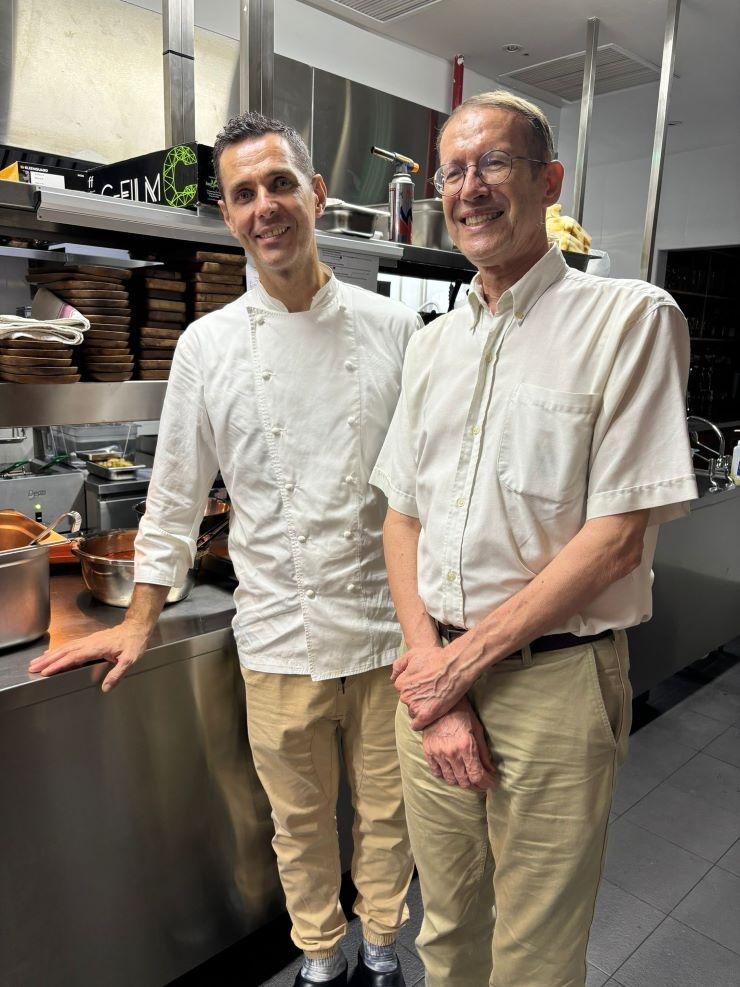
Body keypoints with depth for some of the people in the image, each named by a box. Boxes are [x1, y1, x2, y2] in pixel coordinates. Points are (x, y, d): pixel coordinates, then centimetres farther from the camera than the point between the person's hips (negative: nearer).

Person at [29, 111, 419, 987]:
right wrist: (139, 623, 8)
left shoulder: (393, 329, -2)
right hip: (280, 636, 0)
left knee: (387, 807, 17)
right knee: (300, 817, 17)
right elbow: (176, 495, 5)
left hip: (388, 628, 1)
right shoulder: (209, 345, -2)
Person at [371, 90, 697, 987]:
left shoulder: (631, 319, -8)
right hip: (434, 675, 5)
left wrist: (464, 660, -12)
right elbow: (402, 517, 7)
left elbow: (619, 537, -14)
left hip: (553, 684, -4)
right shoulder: (432, 343, 10)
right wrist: (431, 680, -5)